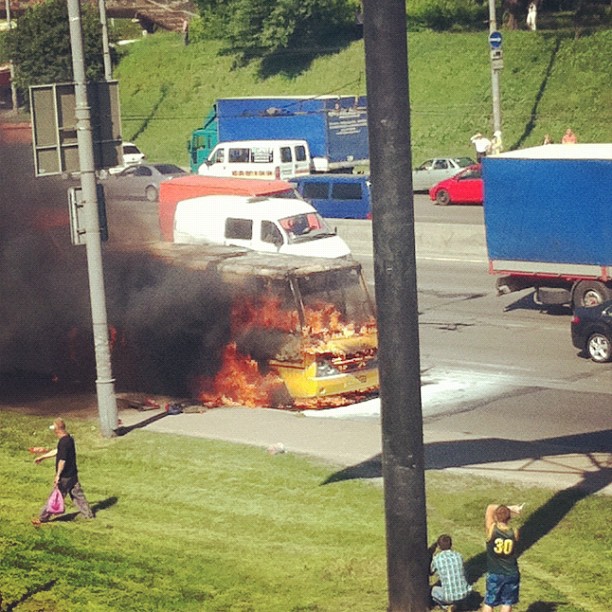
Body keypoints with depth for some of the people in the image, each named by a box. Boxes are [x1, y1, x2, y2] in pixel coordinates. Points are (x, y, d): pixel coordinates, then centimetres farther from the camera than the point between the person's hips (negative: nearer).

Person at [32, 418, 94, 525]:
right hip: (73, 475, 8)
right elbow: (57, 451, 22)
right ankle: (89, 515, 16)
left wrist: (58, 475, -19)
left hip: (65, 476, -8)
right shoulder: (69, 439, 9)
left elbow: (62, 460, -24)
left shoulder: (63, 442, -21)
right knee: (78, 495, 14)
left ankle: (43, 518, 11)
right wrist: (42, 457, 30)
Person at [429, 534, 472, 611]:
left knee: (434, 589, 30)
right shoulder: (458, 555, 2)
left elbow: (431, 572, 15)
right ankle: (454, 603, 17)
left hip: (449, 597, -3)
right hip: (464, 593, 3)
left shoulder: (436, 559, -7)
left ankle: (447, 605, 7)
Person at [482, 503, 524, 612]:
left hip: (494, 574, -1)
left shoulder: (491, 529, -17)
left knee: (489, 603, 12)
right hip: (511, 574, 1)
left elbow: (490, 507, -6)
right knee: (507, 603, 12)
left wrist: (511, 508, -7)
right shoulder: (514, 532, -10)